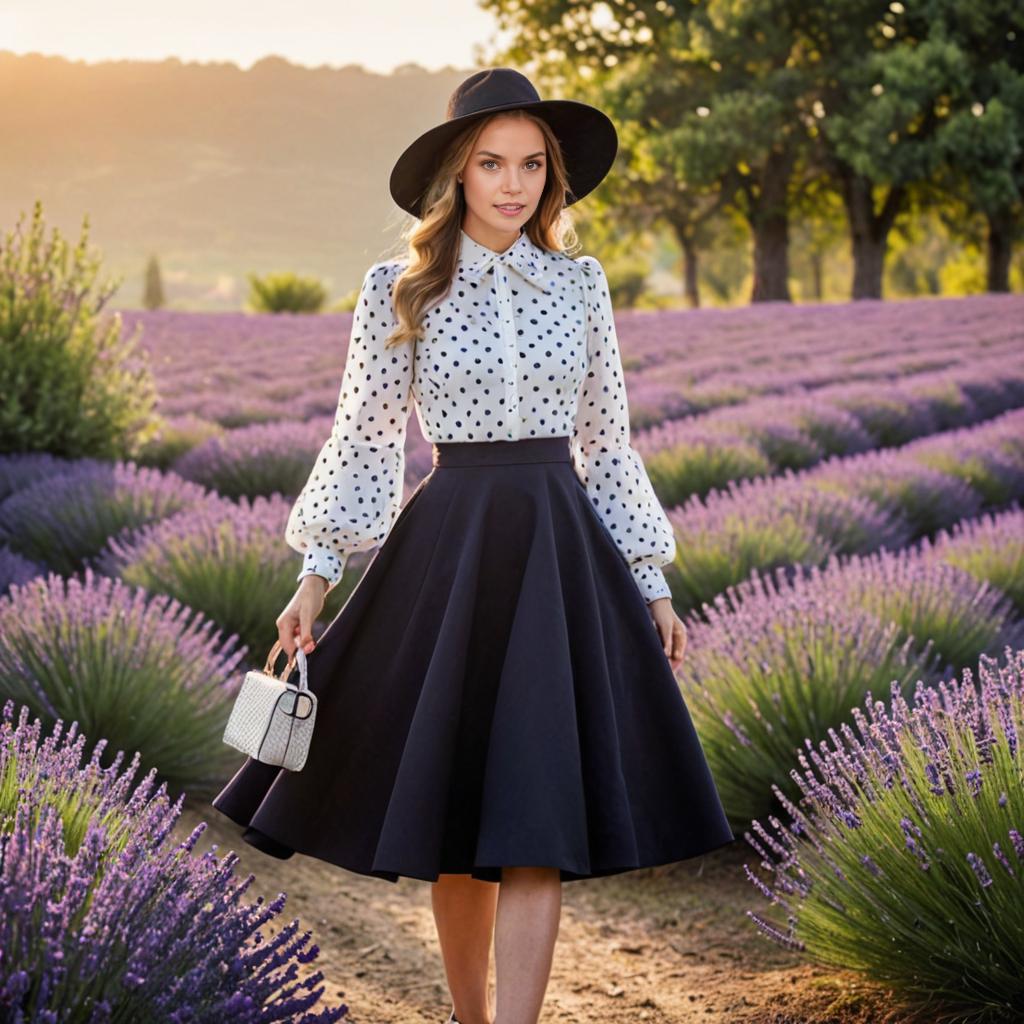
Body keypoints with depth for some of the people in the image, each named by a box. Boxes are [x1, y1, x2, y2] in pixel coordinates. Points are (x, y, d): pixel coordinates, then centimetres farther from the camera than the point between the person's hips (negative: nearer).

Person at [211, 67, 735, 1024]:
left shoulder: (580, 282, 6)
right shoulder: (399, 289, 0)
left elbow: (607, 444, 11)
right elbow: (363, 439, 2)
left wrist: (653, 585, 10)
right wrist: (316, 573, -8)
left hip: (559, 552, 1)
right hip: (448, 548, -1)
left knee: (539, 819, -6)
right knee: (452, 808, 6)